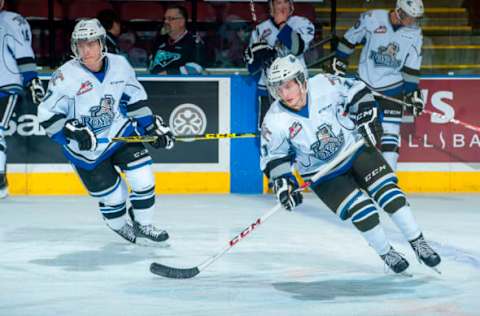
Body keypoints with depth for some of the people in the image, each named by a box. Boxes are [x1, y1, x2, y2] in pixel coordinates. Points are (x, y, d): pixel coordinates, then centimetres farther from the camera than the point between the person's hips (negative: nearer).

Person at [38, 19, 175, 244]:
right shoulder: (65, 76, -22)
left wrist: (153, 126, 8)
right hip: (86, 148, -3)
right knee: (113, 195, 1)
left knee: (143, 178, -8)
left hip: (119, 131, 3)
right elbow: (47, 114, -16)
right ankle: (119, 226, 34)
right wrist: (73, 131, -28)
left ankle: (143, 225, 17)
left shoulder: (120, 65, -9)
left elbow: (135, 98, 9)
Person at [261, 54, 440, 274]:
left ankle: (418, 243, 3)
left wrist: (366, 118, -13)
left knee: (388, 191, -9)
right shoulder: (274, 122, -19)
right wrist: (282, 183, -18)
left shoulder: (325, 85, -20)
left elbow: (357, 91, -4)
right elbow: (273, 158, -7)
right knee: (361, 210, -14)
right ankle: (387, 255, 6)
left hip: (355, 149, 1)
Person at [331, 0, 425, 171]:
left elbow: (412, 68, 2)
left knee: (390, 131, -6)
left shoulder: (415, 34, -2)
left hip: (392, 87, 1)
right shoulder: (372, 18, -11)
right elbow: (349, 40, 2)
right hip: (365, 83, -1)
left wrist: (413, 93, -2)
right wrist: (339, 63, 5)